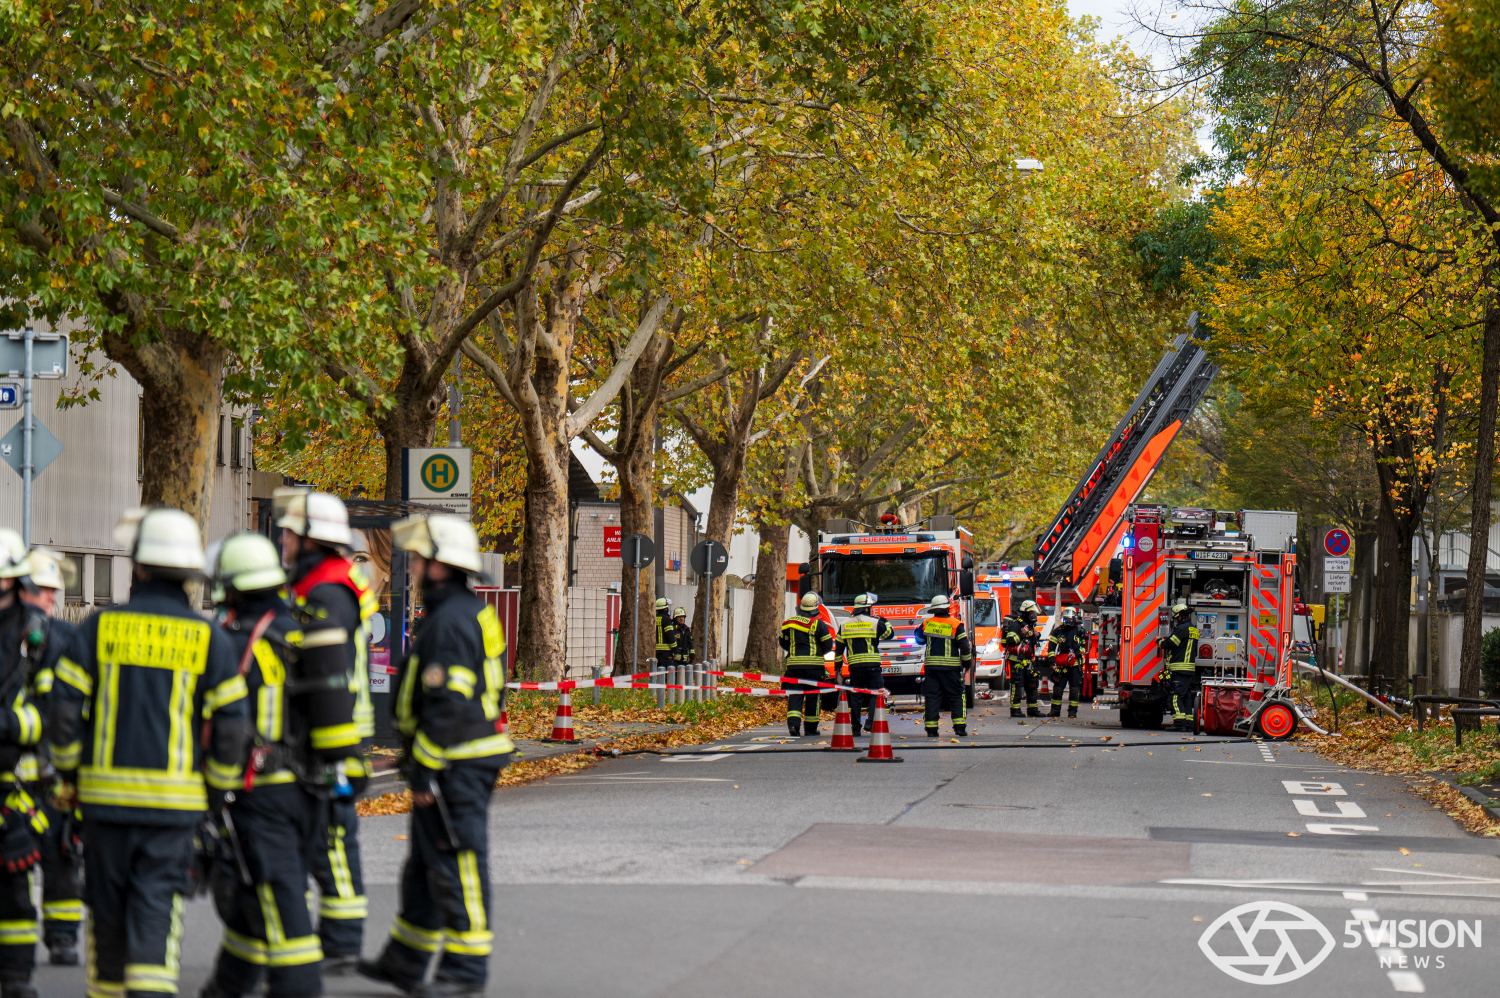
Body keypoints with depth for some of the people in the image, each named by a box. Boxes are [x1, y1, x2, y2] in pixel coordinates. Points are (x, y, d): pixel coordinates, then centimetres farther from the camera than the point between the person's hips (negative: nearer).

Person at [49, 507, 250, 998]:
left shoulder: (99, 627, -1)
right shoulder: (208, 639, -1)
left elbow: (64, 709, -3)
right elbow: (231, 727, -2)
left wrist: (68, 775, 11)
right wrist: (215, 793, 11)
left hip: (106, 792, 1)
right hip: (175, 800, -1)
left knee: (107, 907, 14)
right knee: (156, 910, -3)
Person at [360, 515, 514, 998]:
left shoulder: (450, 621, -19)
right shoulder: (475, 612, 14)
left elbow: (448, 705, -24)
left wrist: (425, 771, -20)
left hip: (454, 765, -11)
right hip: (473, 756, 11)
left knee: (457, 865, -5)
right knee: (425, 862, 18)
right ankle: (405, 959, 26)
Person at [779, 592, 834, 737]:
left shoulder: (788, 623, 6)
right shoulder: (818, 624, -6)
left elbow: (783, 643, 15)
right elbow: (828, 644, -1)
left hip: (794, 664, 2)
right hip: (813, 664, -2)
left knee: (794, 695, 1)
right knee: (812, 696, 8)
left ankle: (793, 723, -19)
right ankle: (811, 727, 12)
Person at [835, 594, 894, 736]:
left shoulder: (845, 625, 10)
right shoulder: (875, 623, -2)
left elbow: (839, 647, 13)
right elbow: (890, 635, 10)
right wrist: (885, 622, 25)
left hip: (854, 666, 4)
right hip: (871, 665, -4)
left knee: (856, 697, 7)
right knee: (876, 694, 0)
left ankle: (855, 727, 6)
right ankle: (872, 722, -16)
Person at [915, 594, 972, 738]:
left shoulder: (927, 624, 3)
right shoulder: (955, 625, -7)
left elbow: (919, 640, 19)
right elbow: (964, 646, -6)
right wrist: (967, 663, 7)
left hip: (931, 666, 2)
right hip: (951, 666, -2)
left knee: (932, 696, 4)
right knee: (956, 696, 5)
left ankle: (931, 728, -2)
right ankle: (959, 726, -2)